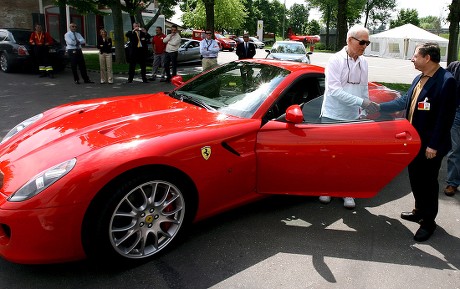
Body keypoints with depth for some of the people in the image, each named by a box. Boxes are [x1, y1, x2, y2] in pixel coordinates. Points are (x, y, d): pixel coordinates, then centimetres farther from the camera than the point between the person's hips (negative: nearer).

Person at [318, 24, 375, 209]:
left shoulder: (363, 62, 5)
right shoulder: (335, 60, -12)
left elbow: (364, 88, 12)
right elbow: (334, 89, -21)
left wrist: (362, 111, 9)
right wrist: (360, 102, -24)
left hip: (353, 118, 4)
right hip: (332, 116, -4)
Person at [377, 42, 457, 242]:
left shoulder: (446, 81, -19)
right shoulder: (419, 78, 7)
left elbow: (445, 116, -20)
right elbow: (405, 101, 15)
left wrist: (434, 145, -20)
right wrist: (379, 107, 13)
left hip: (430, 145, -7)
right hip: (415, 140, 8)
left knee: (428, 182, 6)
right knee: (415, 178, 19)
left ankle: (428, 221, 23)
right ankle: (420, 211, 39)